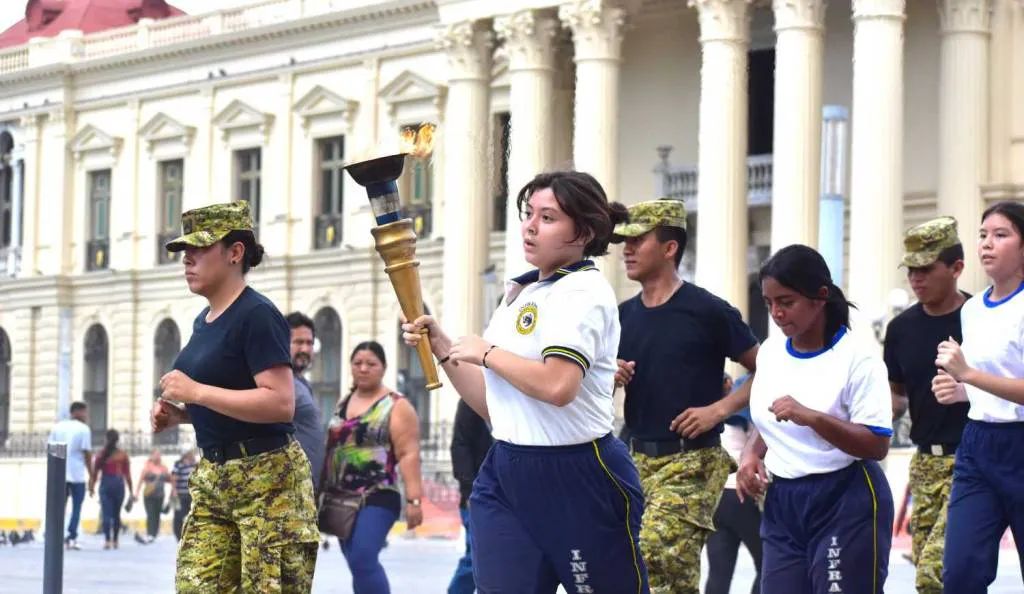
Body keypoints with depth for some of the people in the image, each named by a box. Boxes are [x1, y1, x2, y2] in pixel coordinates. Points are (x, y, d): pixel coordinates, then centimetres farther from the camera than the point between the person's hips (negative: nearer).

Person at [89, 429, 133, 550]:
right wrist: (131, 491, 7)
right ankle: (115, 540, 17)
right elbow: (127, 474, 1)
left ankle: (107, 540, -19)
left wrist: (92, 486, 13)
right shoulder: (123, 455, 0)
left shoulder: (101, 454, 0)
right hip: (118, 484, 1)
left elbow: (95, 472, 1)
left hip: (105, 484, -1)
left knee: (106, 514, -5)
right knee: (116, 514, 13)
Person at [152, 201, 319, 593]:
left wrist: (195, 392, -22)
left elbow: (281, 403, -24)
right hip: (212, 477, 9)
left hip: (267, 479, -9)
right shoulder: (204, 321, 13)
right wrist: (178, 414, 8)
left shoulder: (256, 315, -14)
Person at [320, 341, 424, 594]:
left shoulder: (396, 406, -4)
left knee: (363, 560, -20)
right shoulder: (343, 404, 16)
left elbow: (409, 455, -11)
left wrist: (414, 499, -18)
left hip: (377, 498, -7)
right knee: (359, 565, 8)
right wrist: (321, 491, 20)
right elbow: (330, 448, 22)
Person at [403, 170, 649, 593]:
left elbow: (557, 386, -27)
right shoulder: (520, 293, 15)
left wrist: (486, 352, -13)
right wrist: (441, 348, 8)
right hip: (506, 475, 8)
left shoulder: (583, 291, -11)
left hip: (579, 479, -8)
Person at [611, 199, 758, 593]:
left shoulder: (708, 312, -9)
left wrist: (719, 409, -15)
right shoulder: (624, 316, 8)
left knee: (654, 559, -19)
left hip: (692, 463, -6)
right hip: (638, 459, 6)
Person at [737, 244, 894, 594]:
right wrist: (751, 454, 0)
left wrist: (811, 417, -29)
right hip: (782, 501, 7)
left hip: (846, 504, -7)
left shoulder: (857, 354, -13)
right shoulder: (770, 351, 8)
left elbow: (877, 445, -17)